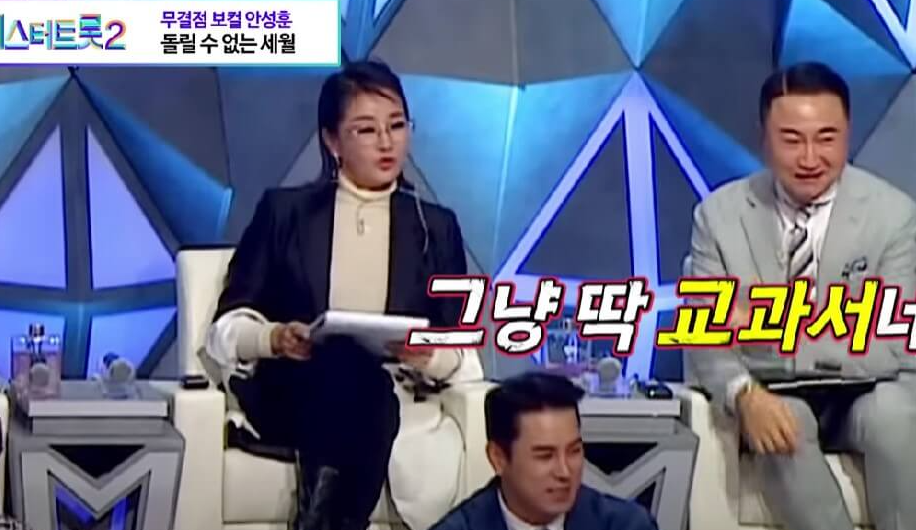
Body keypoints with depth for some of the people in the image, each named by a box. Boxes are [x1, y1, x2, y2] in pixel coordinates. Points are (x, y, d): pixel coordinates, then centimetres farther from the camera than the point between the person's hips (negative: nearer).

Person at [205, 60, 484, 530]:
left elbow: (461, 354, 9)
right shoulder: (284, 210, 10)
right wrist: (275, 338, -15)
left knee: (432, 489, -35)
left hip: (399, 403, 1)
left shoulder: (436, 227, 15)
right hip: (293, 397, -1)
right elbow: (229, 326, 7)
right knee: (355, 373, -38)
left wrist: (430, 356, -15)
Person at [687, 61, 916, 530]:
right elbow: (703, 336, -6)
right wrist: (746, 394, -30)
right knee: (783, 425, -34)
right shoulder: (720, 214, -4)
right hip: (774, 395, 1)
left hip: (867, 393, -1)